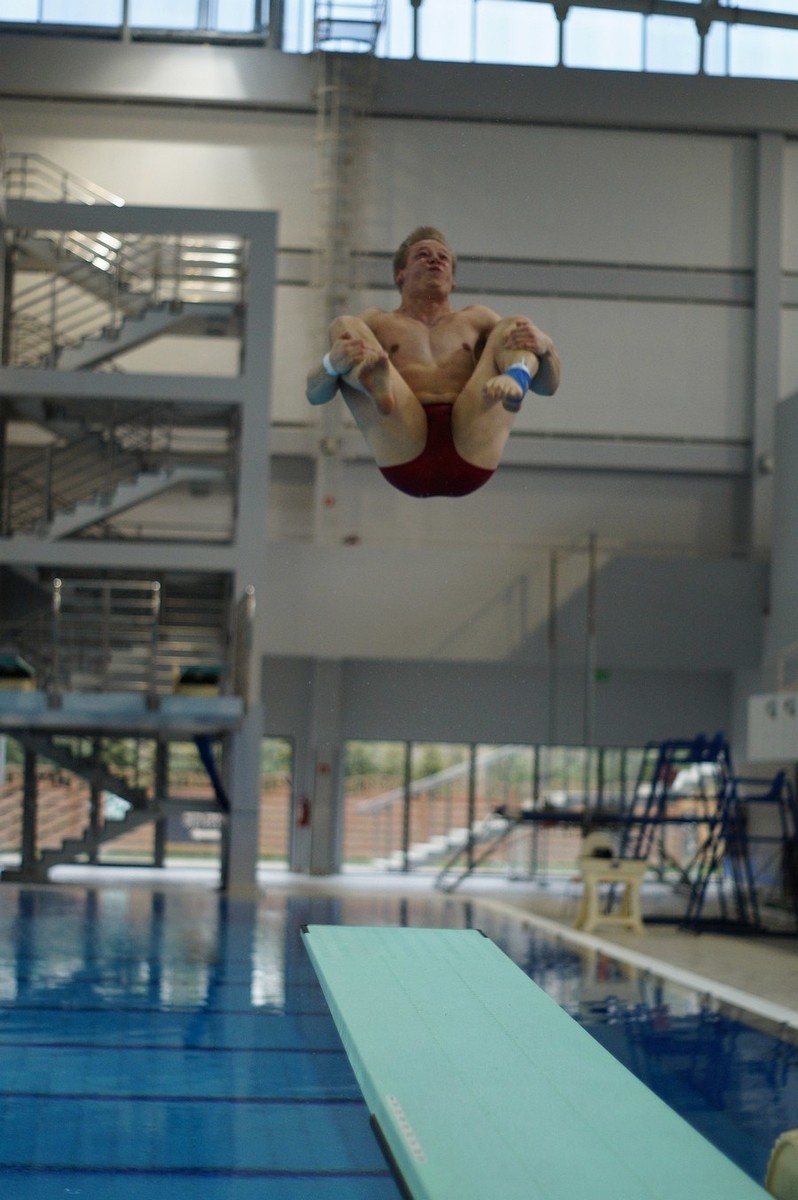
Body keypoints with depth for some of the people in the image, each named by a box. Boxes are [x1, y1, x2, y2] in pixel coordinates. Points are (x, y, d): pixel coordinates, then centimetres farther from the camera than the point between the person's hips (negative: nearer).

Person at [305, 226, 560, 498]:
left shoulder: (477, 320, 31)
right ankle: (378, 383, -42)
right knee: (344, 326, -6)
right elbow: (315, 394, 14)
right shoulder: (376, 322, 27)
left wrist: (543, 347, -3)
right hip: (404, 458, -1)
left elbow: (548, 385, 21)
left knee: (514, 326, 0)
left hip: (470, 458, 1)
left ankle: (516, 377, -38)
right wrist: (333, 363, -11)